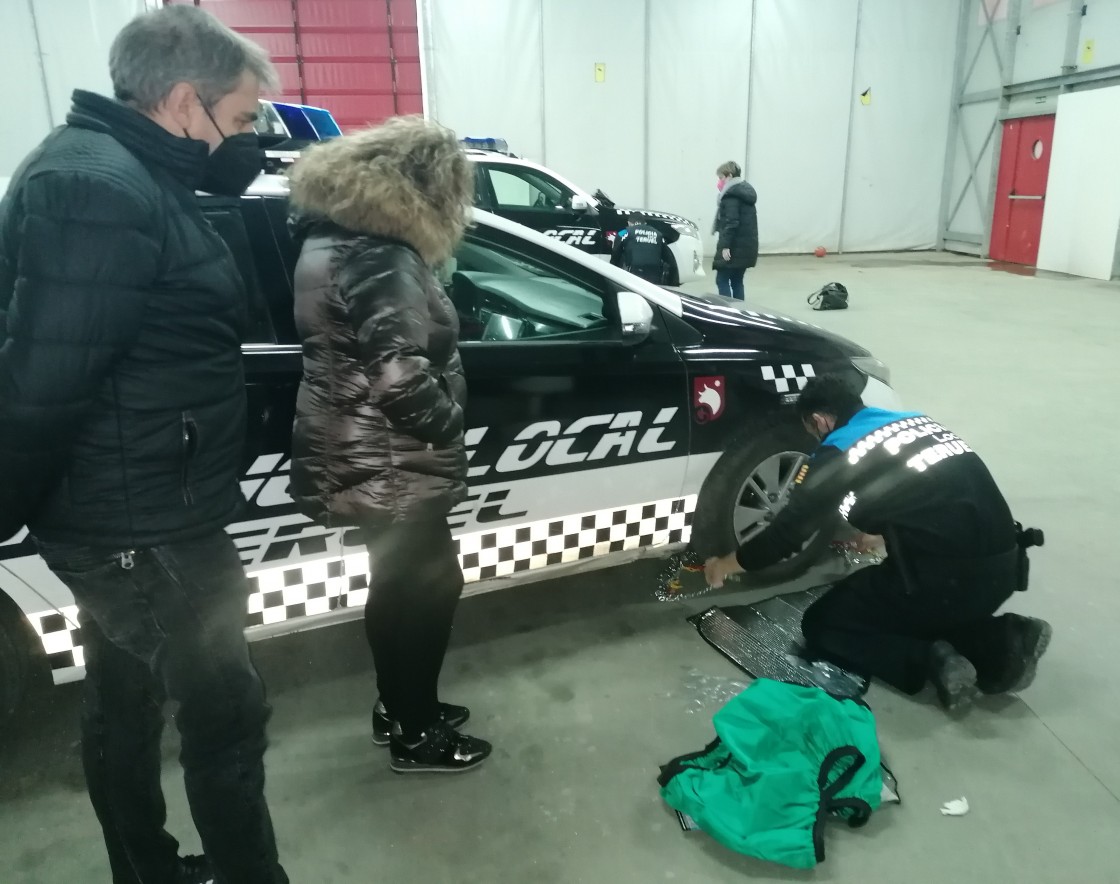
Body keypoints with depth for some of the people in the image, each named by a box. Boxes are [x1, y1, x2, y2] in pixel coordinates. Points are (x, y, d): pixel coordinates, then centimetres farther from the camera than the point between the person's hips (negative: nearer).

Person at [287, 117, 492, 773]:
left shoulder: (332, 235, 9)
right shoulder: (381, 259, -23)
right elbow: (400, 380, -30)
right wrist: (452, 427, -13)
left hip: (360, 458, 10)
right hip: (388, 468, -10)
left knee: (396, 586, 22)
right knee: (428, 588, 7)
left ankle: (398, 708, 39)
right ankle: (416, 735, 25)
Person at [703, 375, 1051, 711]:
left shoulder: (839, 450, -4)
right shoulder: (916, 421, 17)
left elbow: (791, 528, 3)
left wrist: (727, 564, 19)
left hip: (949, 579, -7)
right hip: (1003, 567, 8)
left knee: (820, 626, 10)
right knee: (893, 604, 31)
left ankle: (932, 661, -8)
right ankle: (1000, 641, 10)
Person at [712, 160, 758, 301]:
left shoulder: (731, 195, -12)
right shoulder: (747, 192, 18)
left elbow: (731, 222, -21)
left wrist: (725, 245, -22)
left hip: (734, 247, -9)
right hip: (747, 247, 9)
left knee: (722, 280, -4)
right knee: (737, 281, 14)